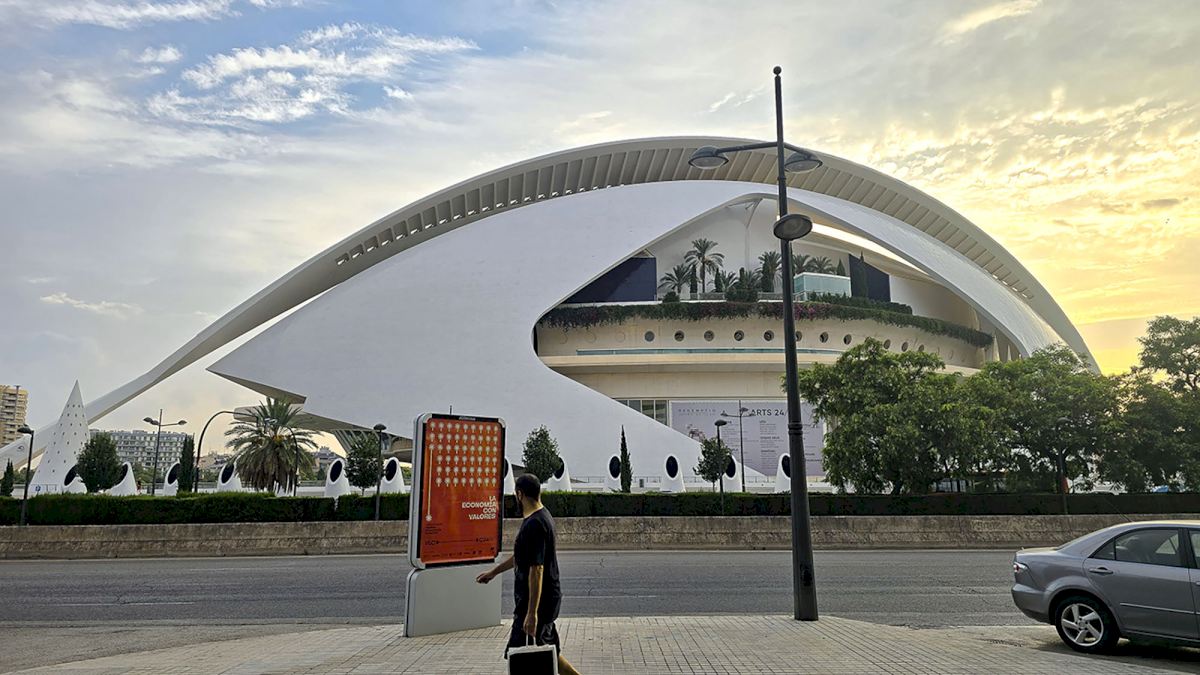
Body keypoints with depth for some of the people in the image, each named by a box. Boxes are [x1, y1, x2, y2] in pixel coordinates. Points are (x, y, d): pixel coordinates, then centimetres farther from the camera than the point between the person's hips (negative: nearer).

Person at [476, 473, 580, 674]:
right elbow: (522, 556, 25)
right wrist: (494, 572, 33)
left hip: (537, 601, -10)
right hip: (547, 598, 10)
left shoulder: (533, 525, -21)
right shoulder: (543, 517, 11)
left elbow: (536, 570, -26)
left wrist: (532, 613, -26)